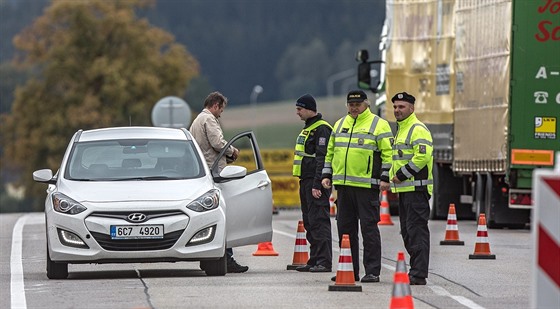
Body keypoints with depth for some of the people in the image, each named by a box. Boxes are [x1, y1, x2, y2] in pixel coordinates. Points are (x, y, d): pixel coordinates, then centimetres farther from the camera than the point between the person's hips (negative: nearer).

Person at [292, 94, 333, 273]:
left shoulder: (322, 129, -12)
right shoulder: (307, 128, 20)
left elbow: (322, 159, -19)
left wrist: (317, 185, -23)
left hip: (316, 183, -11)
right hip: (306, 181, 11)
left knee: (319, 221, -12)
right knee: (310, 223, 12)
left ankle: (325, 262, -14)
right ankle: (315, 260, 16)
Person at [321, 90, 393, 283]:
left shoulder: (378, 125, -1)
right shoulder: (340, 125, 17)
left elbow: (388, 153, -5)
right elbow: (331, 152, 24)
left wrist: (385, 178, -13)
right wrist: (327, 175, 15)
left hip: (367, 186, -6)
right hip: (343, 185, 6)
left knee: (369, 228, -5)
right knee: (345, 228, 8)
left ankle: (372, 271, -2)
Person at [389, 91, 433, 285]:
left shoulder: (418, 129, -11)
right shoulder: (401, 130, 22)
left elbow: (422, 156, -23)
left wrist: (402, 175, -17)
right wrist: (393, 175, 17)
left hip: (416, 189, -11)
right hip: (404, 189, 11)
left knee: (416, 231, -12)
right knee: (407, 232, 12)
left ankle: (418, 275, -13)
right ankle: (416, 271, 17)